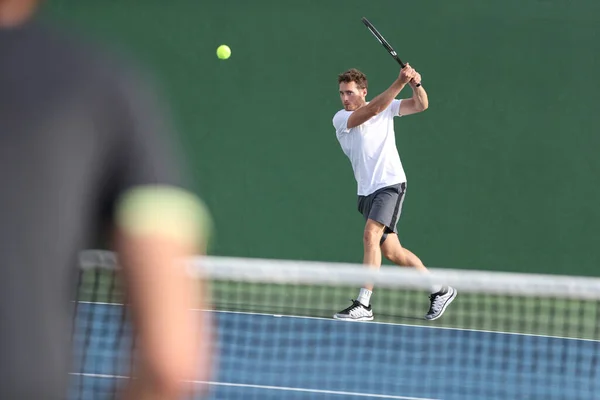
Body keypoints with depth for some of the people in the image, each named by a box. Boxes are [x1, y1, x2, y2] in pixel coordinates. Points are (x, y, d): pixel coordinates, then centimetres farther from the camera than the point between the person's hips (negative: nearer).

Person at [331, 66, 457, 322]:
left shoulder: (386, 109, 2)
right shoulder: (340, 119, -1)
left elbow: (420, 105, 1)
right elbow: (374, 109, -17)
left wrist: (416, 84, -20)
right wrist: (400, 82, -25)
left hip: (390, 185, -4)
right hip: (367, 192, 4)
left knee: (371, 236, -23)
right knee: (391, 251, 9)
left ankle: (363, 305, -25)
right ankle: (440, 290, 25)